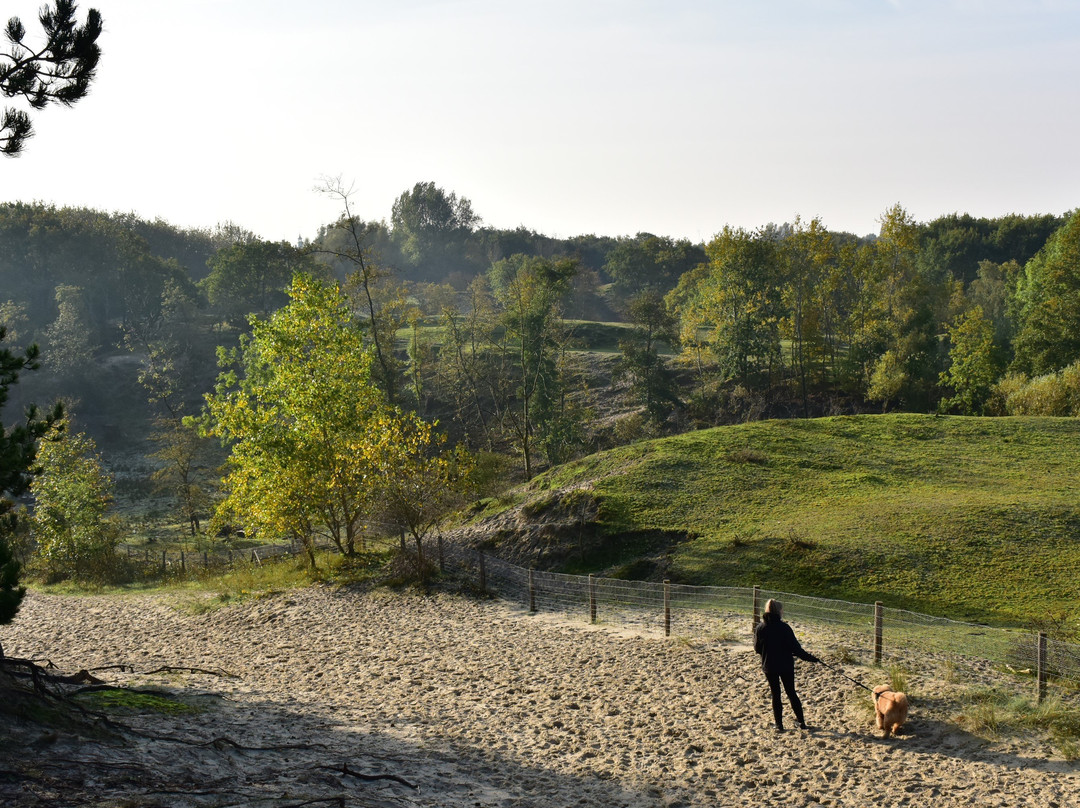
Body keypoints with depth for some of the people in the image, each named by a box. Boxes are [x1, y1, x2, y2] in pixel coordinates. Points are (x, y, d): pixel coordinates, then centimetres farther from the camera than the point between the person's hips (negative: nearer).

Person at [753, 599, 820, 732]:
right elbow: (795, 648, -13)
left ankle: (779, 725, 12)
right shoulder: (784, 628, -16)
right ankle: (801, 721, 21)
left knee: (775, 695, 12)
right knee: (791, 692, 14)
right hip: (786, 665, -1)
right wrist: (811, 658, -2)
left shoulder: (760, 628, -7)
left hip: (769, 666, 1)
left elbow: (757, 648, 2)